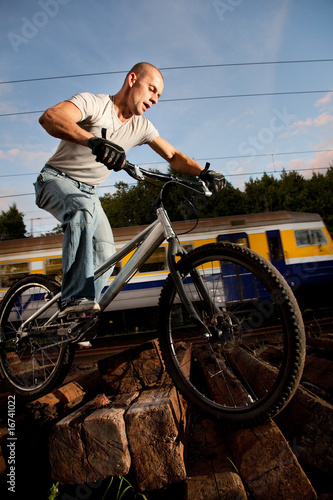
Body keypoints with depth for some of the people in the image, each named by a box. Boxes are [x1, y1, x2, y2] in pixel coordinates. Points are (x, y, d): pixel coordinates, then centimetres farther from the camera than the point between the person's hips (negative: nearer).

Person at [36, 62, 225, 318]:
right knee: (85, 207, -39)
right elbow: (50, 117, -36)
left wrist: (204, 173, -16)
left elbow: (173, 155, 2)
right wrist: (94, 141, -54)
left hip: (87, 191, 6)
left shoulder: (141, 127, 1)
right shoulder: (94, 103, -18)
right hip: (56, 180, -6)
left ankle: (80, 318, 1)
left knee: (105, 252, -10)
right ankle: (76, 299, -35)